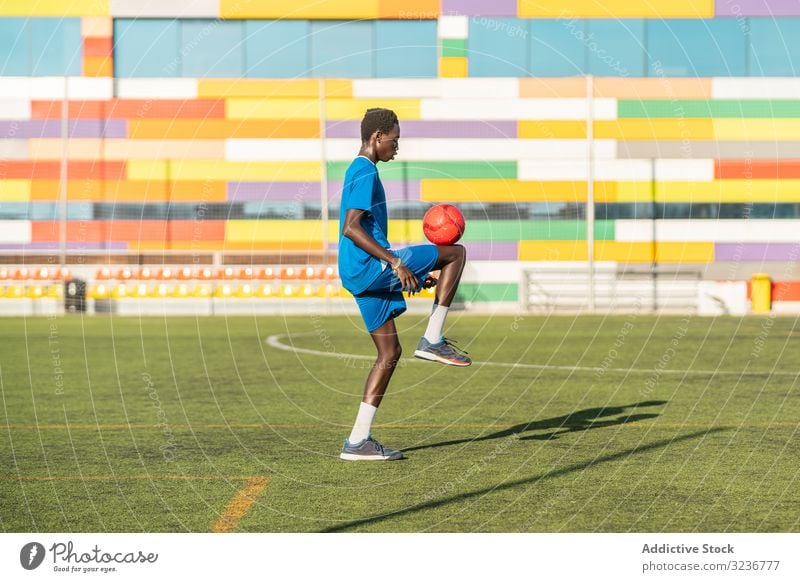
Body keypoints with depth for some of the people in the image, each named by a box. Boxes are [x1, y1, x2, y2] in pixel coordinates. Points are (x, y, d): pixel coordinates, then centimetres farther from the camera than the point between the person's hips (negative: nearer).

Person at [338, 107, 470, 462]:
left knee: (389, 353, 11)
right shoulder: (366, 173, -10)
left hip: (361, 273, 10)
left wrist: (412, 273, 25)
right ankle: (432, 340, -4)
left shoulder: (358, 172, 22)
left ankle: (358, 441, 8)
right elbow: (351, 228, -21)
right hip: (370, 267, -10)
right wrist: (396, 262, -23)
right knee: (456, 252, -5)